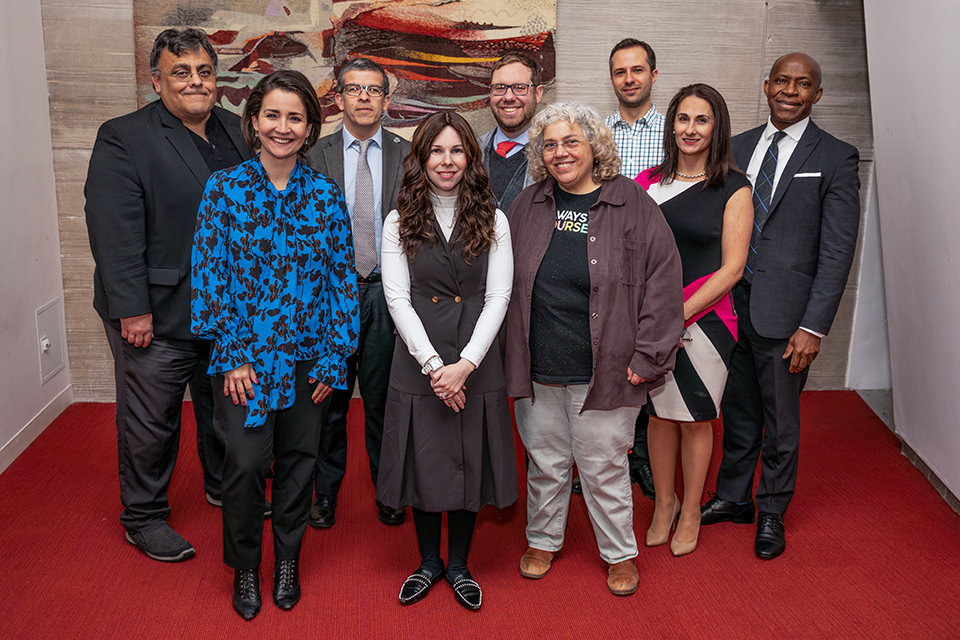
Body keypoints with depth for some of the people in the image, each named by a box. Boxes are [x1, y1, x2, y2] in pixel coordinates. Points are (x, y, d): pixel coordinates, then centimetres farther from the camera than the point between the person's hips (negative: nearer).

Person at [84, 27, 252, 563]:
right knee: (151, 422, 7)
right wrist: (132, 310, -20)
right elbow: (115, 233, -16)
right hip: (158, 315, -6)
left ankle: (225, 487, 41)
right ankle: (144, 519, 24)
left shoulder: (234, 130, 8)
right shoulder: (123, 139, -11)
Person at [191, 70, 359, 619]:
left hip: (308, 356, 2)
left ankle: (288, 561, 33)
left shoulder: (325, 195, 1)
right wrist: (231, 355, -9)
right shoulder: (225, 189, -3)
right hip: (246, 357, -2)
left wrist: (333, 357, -2)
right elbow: (211, 273, -4)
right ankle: (245, 567, 21)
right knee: (247, 462, -5)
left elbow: (342, 276, 2)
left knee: (299, 460, 11)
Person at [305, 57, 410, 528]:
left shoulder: (407, 156, 4)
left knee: (383, 400, 9)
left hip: (387, 293, 0)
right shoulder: (316, 157, 3)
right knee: (329, 400, 9)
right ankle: (325, 492, 26)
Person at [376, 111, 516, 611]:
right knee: (424, 462, 9)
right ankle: (428, 561, 29)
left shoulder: (493, 221, 3)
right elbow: (397, 298, -4)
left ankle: (458, 564, 28)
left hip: (476, 366, 0)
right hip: (417, 363, 0)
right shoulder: (400, 222, 2)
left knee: (468, 463, 8)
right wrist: (433, 364, -14)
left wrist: (465, 364, -14)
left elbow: (498, 297, -3)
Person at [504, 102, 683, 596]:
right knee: (545, 461, 15)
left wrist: (647, 357, -9)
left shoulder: (632, 204, -4)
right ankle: (543, 541, 36)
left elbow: (662, 281, -6)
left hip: (605, 370, -3)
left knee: (604, 466, 8)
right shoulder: (528, 206, 6)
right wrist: (510, 352, 8)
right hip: (537, 369, 3)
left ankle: (620, 554, 28)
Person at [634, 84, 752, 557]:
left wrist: (679, 315, -14)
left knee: (695, 420, 9)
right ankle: (663, 505, 31)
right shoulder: (650, 182, 6)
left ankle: (691, 512, 27)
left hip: (704, 318, -3)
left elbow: (732, 268, -8)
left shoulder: (734, 189, -4)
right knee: (659, 415, 11)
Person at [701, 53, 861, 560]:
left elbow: (837, 251, -8)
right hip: (730, 306, 4)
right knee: (737, 413, 16)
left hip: (783, 314, -4)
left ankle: (772, 513, 27)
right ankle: (733, 498, 34)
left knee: (780, 422, 9)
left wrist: (813, 327, -14)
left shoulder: (836, 158, -4)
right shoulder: (737, 147, 9)